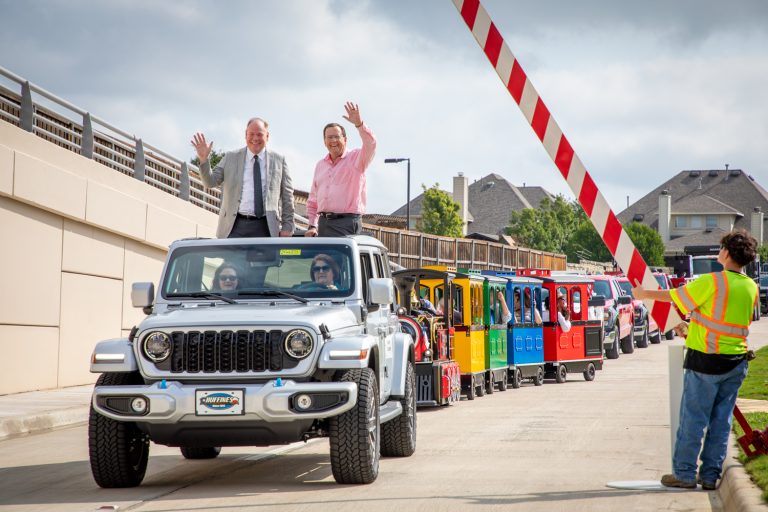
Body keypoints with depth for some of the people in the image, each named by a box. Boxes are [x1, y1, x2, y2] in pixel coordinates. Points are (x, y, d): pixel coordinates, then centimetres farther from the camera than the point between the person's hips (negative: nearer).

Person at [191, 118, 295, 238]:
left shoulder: (278, 160, 10)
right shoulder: (231, 158, 13)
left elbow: (287, 196, 10)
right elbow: (211, 182, 8)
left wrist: (287, 227, 4)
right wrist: (203, 159, -9)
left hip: (265, 228, 0)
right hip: (235, 228, 1)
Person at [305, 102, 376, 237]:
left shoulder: (355, 158, 3)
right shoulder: (320, 165, 20)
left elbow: (370, 144, -19)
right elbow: (312, 200, 23)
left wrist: (359, 124, -32)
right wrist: (312, 226, 14)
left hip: (347, 222, -6)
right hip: (323, 223, 6)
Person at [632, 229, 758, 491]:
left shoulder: (712, 282, -16)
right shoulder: (751, 288, 5)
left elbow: (674, 296, -4)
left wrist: (644, 294, 13)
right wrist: (692, 327, 30)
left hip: (705, 361, -6)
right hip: (737, 362, 6)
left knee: (693, 419, 2)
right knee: (721, 420, 10)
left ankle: (684, 473, 7)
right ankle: (711, 475, 13)